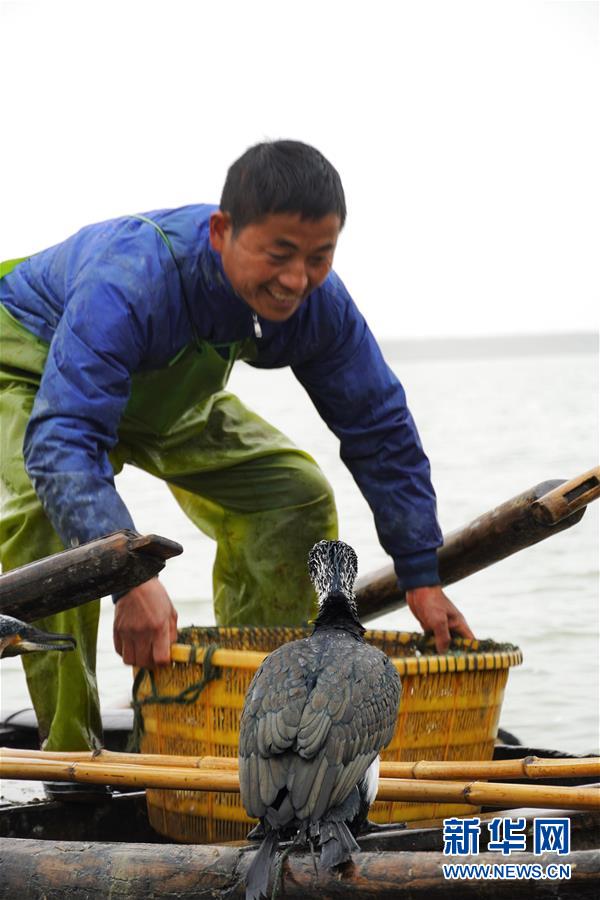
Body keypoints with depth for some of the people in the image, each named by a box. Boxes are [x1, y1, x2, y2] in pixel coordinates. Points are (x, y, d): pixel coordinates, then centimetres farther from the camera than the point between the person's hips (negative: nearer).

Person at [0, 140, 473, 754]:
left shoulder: (320, 305, -25)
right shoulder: (129, 284, -45)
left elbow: (380, 430, -11)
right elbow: (62, 438, -54)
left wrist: (422, 579, -13)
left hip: (165, 392, 6)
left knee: (295, 495, -2)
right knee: (51, 506, -34)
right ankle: (69, 751, -23)